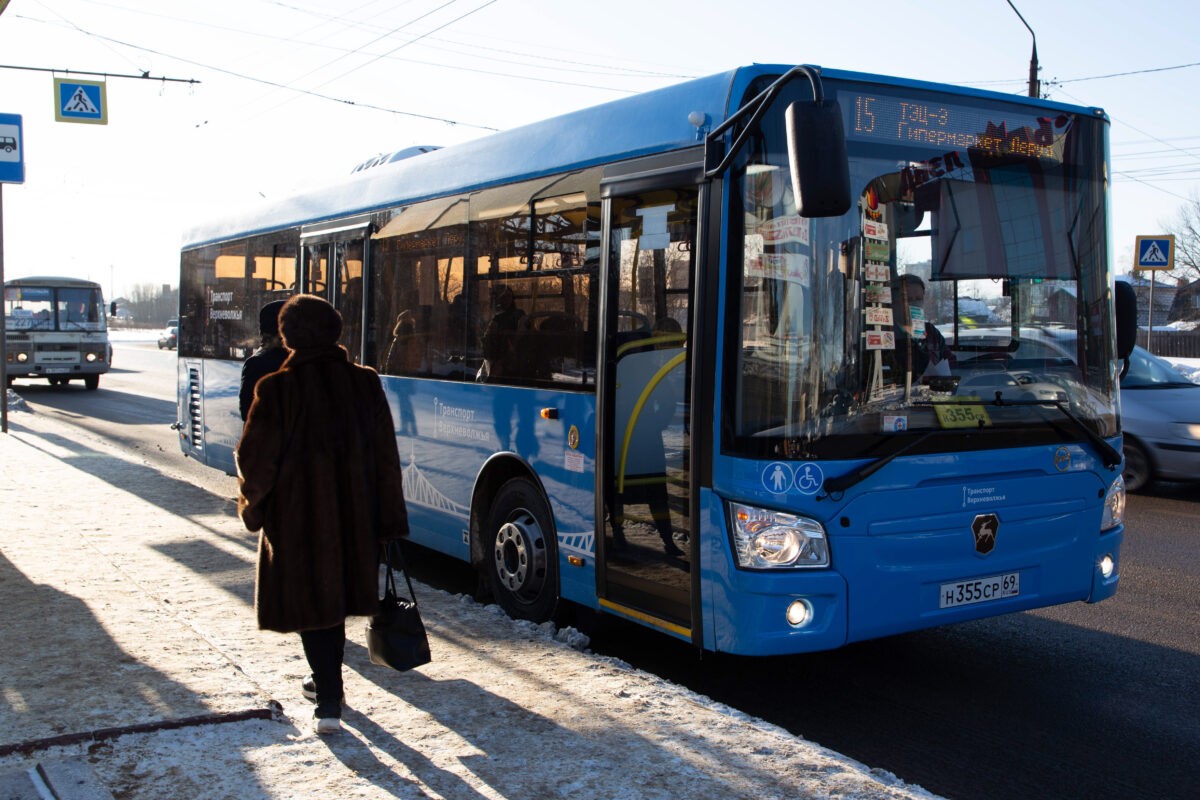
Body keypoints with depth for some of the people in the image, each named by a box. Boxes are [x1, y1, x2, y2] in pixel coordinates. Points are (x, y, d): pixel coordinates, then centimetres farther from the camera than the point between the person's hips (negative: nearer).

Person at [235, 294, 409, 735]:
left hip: (299, 517, -4)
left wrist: (252, 503, 11)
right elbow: (386, 457, -1)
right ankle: (327, 679, 38)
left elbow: (254, 459, -8)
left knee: (310, 601, 5)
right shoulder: (365, 383, -3)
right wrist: (389, 520, 6)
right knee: (337, 595, 21)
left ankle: (329, 702, 0)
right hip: (354, 516, 4)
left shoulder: (278, 389, -13)